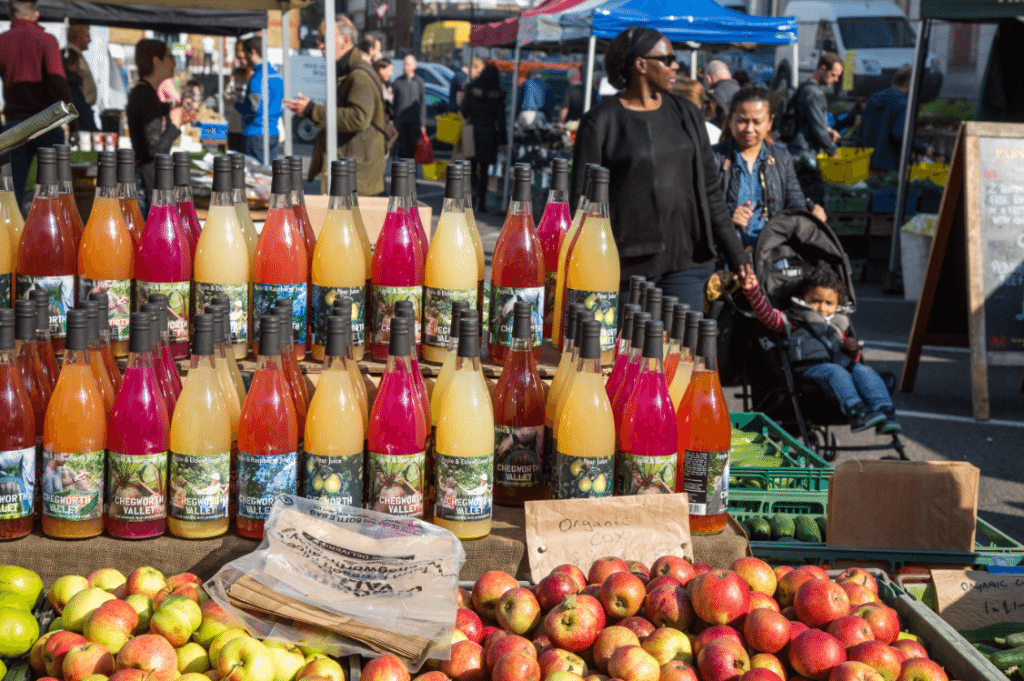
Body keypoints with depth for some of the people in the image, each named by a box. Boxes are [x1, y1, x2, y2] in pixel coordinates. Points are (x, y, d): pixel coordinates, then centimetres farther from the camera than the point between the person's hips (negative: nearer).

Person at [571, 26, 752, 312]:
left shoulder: (687, 114, 14)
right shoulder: (601, 121, -1)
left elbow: (710, 190, 15)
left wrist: (736, 255, 10)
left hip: (686, 259, 4)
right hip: (628, 264, -4)